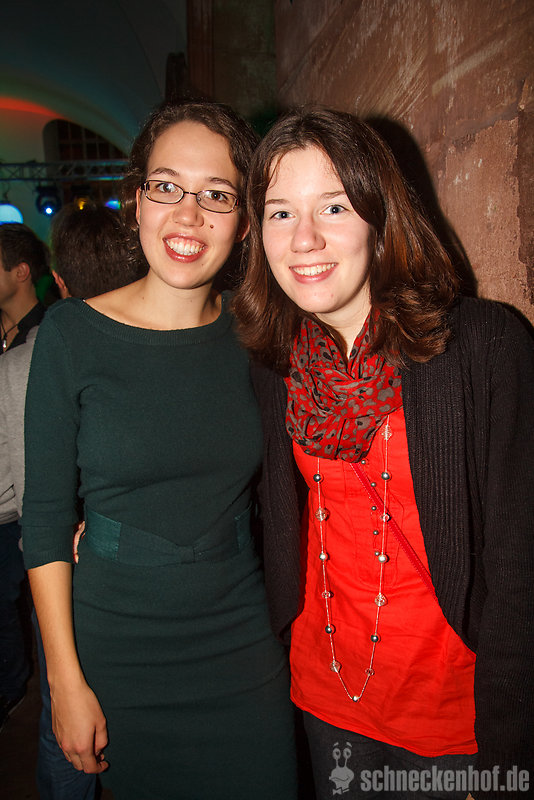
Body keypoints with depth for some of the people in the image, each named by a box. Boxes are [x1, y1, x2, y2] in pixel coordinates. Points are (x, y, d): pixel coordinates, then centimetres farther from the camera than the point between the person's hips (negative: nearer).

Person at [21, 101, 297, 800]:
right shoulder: (74, 333, -12)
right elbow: (45, 516, -8)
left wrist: (285, 629, 5)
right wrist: (66, 681, -7)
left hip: (245, 650, 2)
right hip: (117, 656, -2)